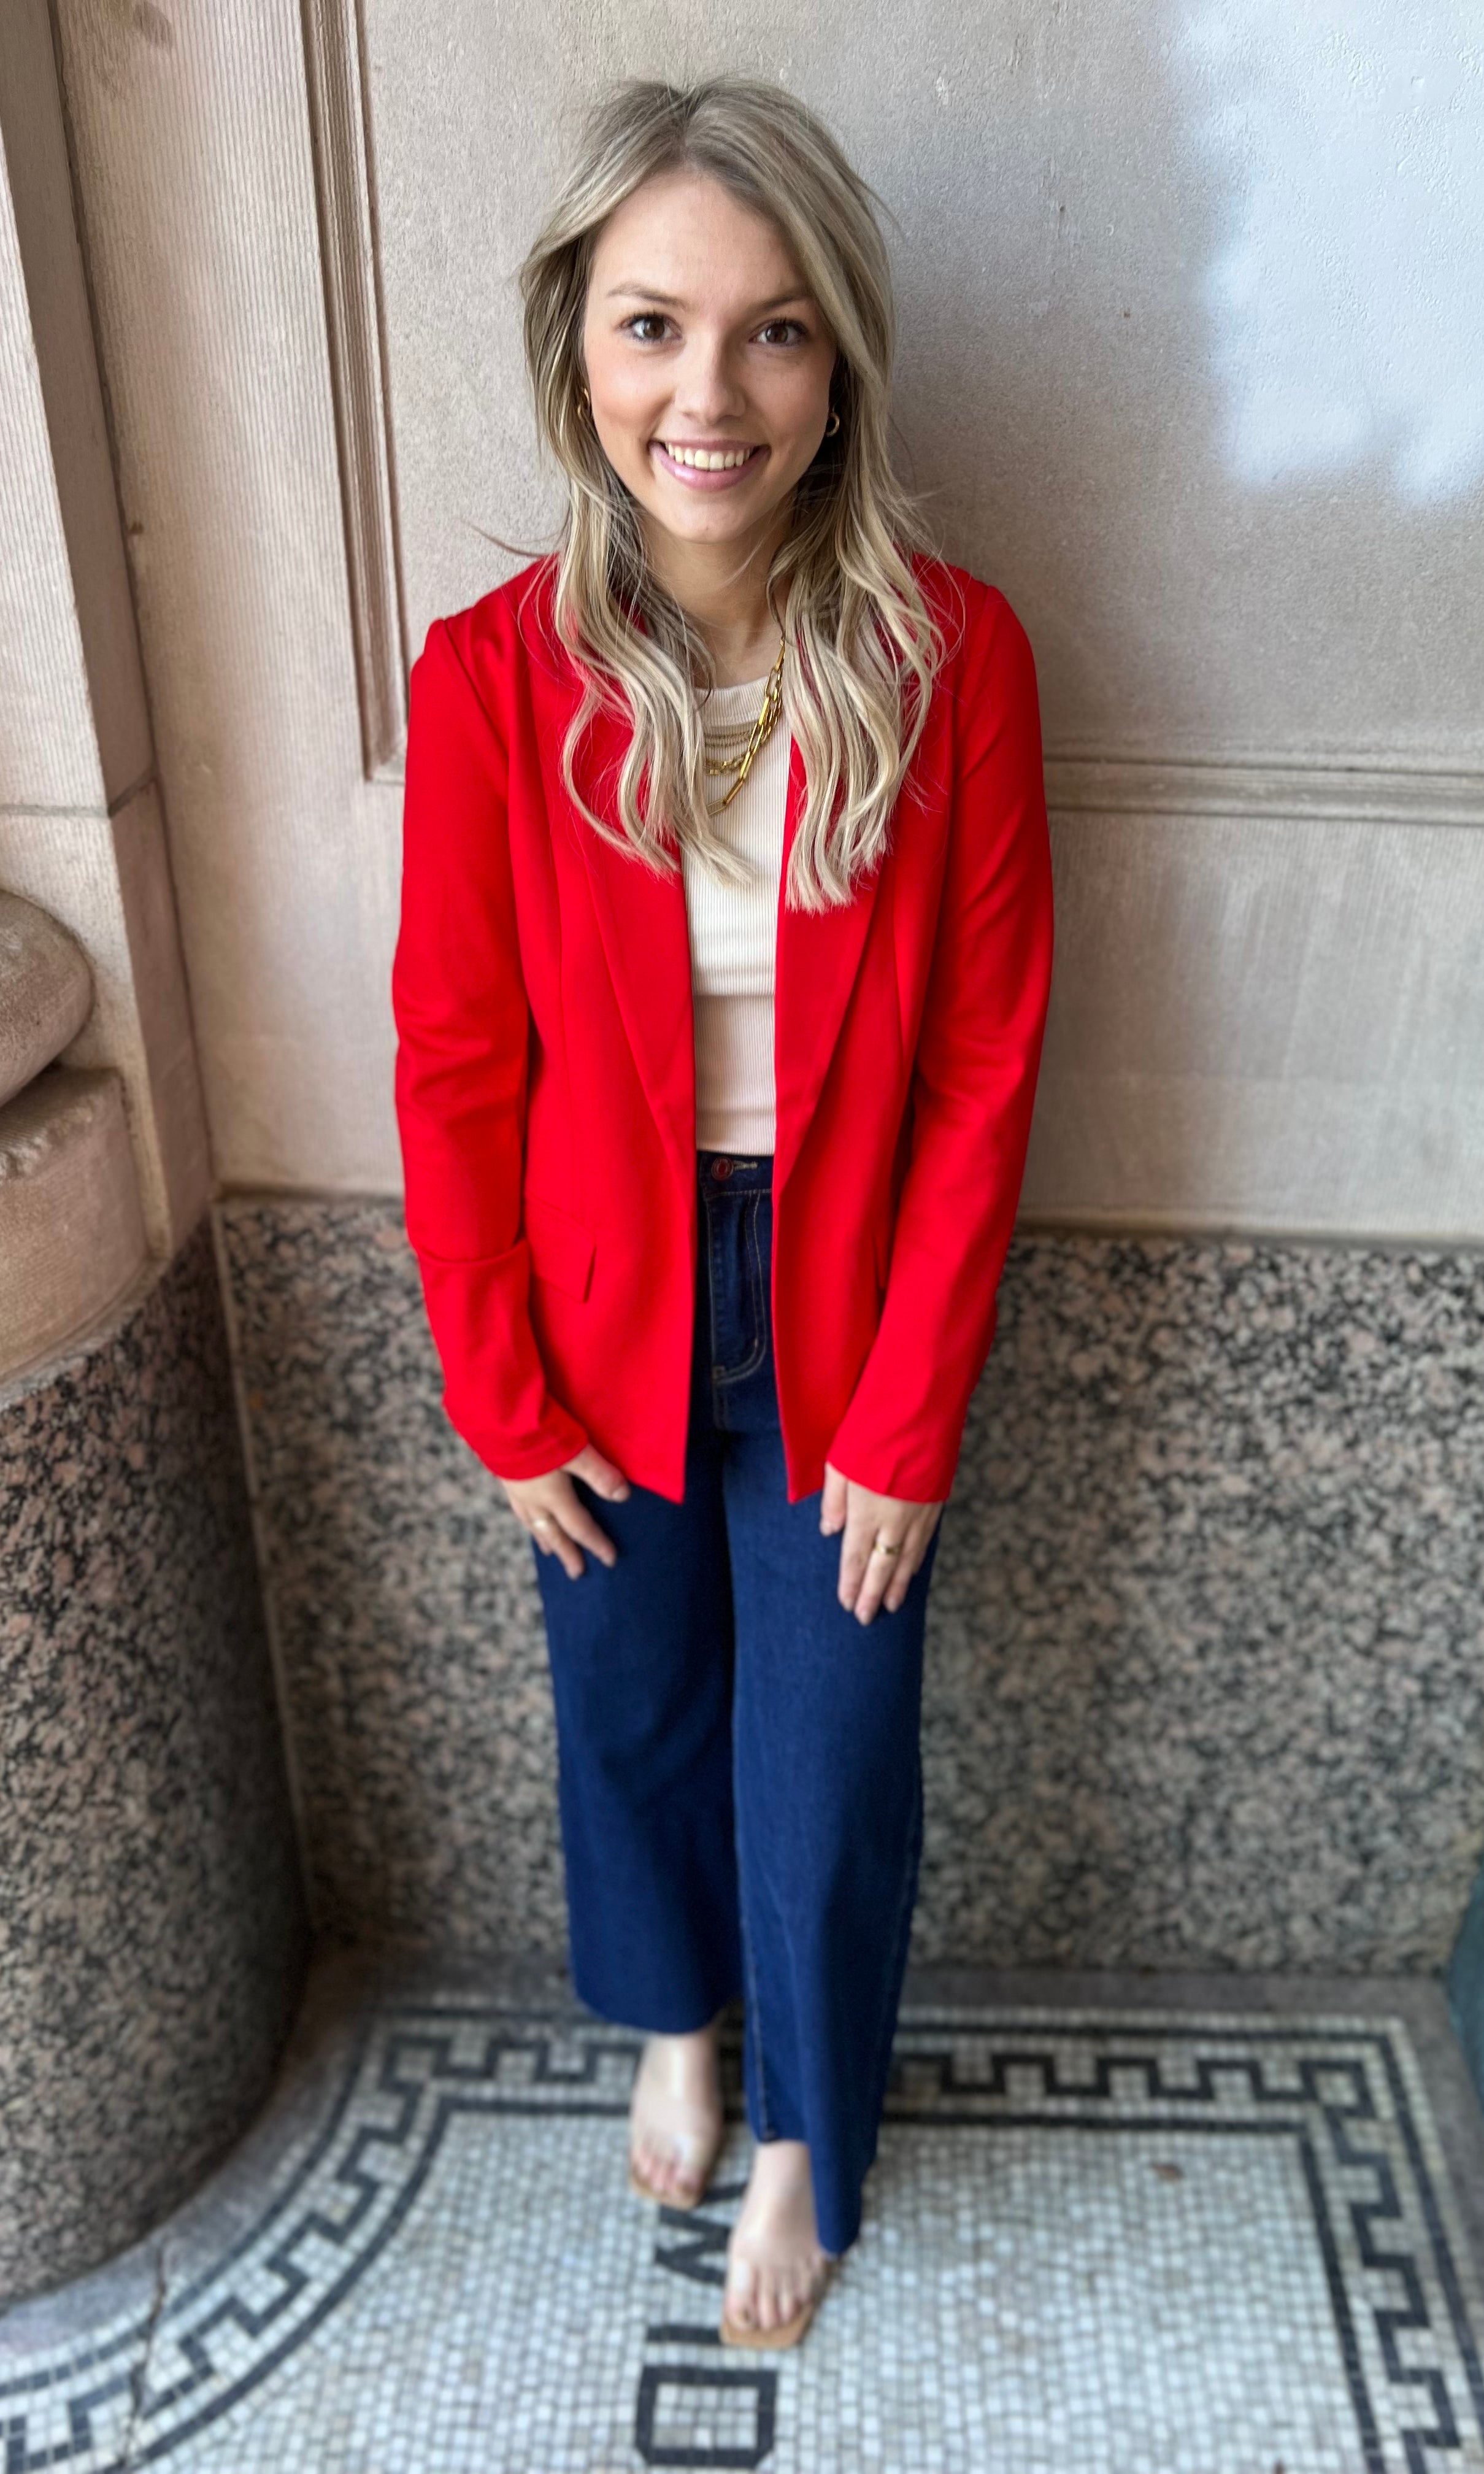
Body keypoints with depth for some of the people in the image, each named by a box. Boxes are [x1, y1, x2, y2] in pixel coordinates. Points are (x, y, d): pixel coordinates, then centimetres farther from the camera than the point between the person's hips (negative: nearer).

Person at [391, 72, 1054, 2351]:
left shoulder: (953, 658, -15)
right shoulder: (494, 677, -14)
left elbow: (983, 1073, -11)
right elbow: (456, 1071, -7)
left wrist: (910, 1421, -9)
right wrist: (504, 1400, -2)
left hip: (846, 1315, -1)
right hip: (603, 1317, 2)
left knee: (826, 1775, 14)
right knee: (631, 1714, 23)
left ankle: (810, 2138, 47)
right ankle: (676, 2015, 57)